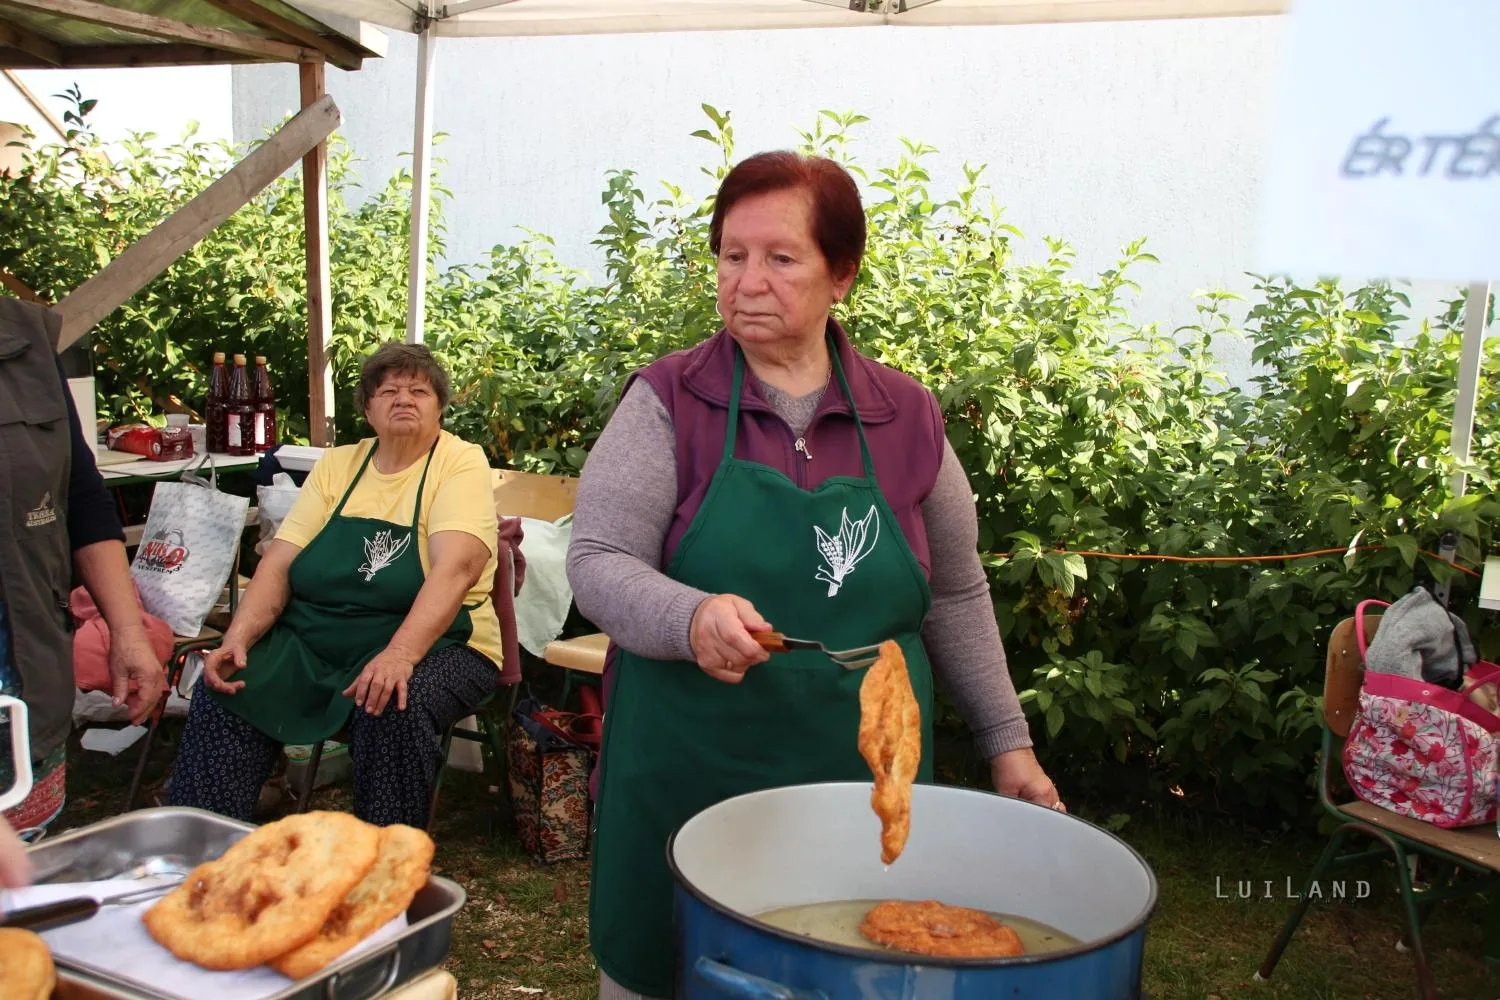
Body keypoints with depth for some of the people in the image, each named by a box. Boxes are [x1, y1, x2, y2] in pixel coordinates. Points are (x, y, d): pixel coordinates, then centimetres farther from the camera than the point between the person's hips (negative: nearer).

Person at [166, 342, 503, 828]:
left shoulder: (460, 462, -6)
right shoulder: (338, 464, 10)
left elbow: (456, 566, -23)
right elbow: (278, 563, 3)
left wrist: (399, 655, -38)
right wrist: (237, 639, -15)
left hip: (428, 643, -4)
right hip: (312, 640, 5)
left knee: (393, 707, -34)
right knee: (222, 688, -17)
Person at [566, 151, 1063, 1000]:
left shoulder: (909, 418, 2)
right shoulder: (667, 400, -4)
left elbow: (956, 596, 11)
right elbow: (598, 562, -10)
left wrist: (1007, 740, 10)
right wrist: (691, 619, -29)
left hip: (867, 778, 2)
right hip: (687, 775, -1)